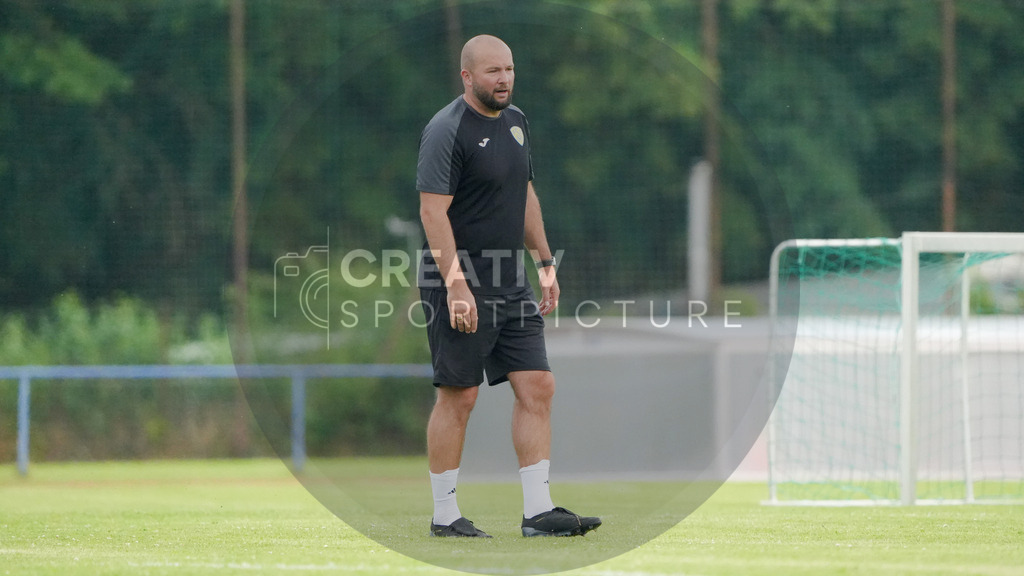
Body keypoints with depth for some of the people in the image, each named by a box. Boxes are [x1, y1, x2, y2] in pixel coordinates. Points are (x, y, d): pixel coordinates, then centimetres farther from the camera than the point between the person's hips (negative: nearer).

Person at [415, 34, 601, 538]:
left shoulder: (515, 122, 13)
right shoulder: (447, 131, -13)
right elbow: (433, 210, -19)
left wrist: (545, 263, 20)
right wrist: (455, 284, -26)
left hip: (510, 282, 8)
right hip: (459, 281, -8)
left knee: (538, 387, 1)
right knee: (459, 396, -3)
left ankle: (538, 511, 3)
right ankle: (444, 515, 6)